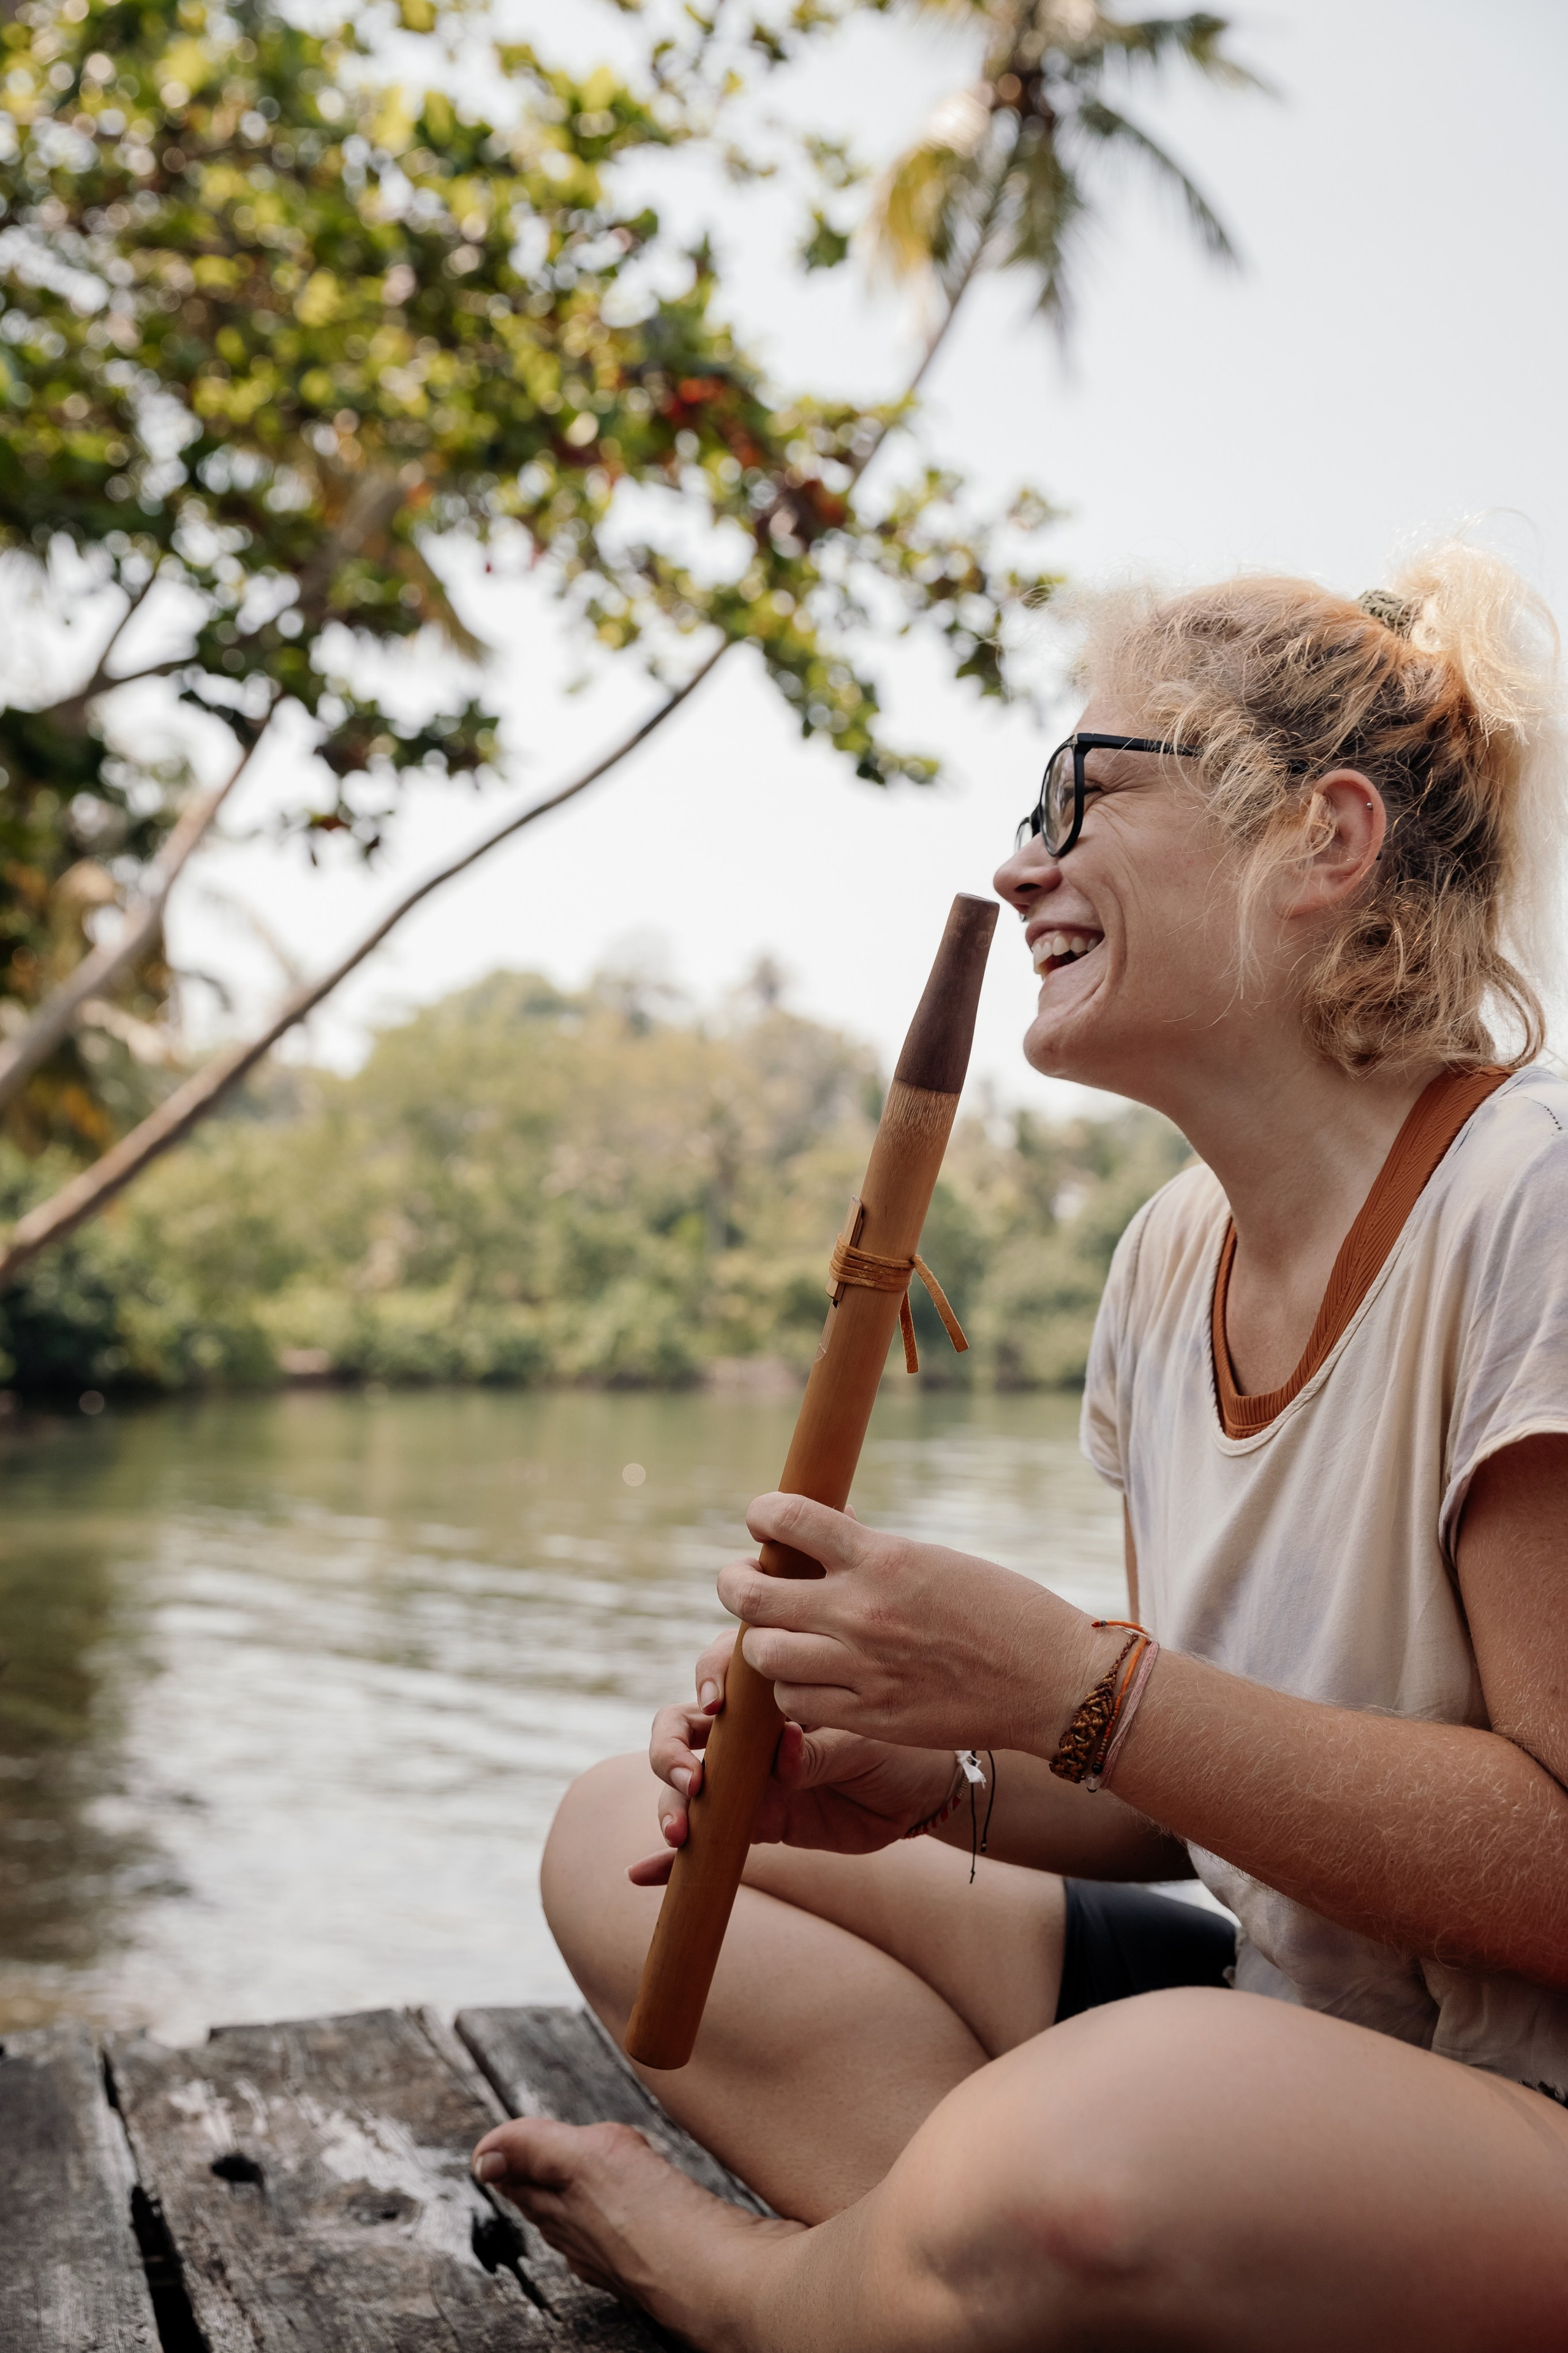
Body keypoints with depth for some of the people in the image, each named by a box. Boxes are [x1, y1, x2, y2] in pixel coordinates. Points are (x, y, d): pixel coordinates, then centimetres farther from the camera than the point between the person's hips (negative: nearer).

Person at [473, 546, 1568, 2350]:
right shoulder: (1173, 1257, 4)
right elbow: (1209, 1789, 10)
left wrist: (1062, 1681, -25)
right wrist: (928, 1786, -9)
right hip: (1275, 2013, 7)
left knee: (1084, 2149, -38)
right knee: (627, 1836, 4)